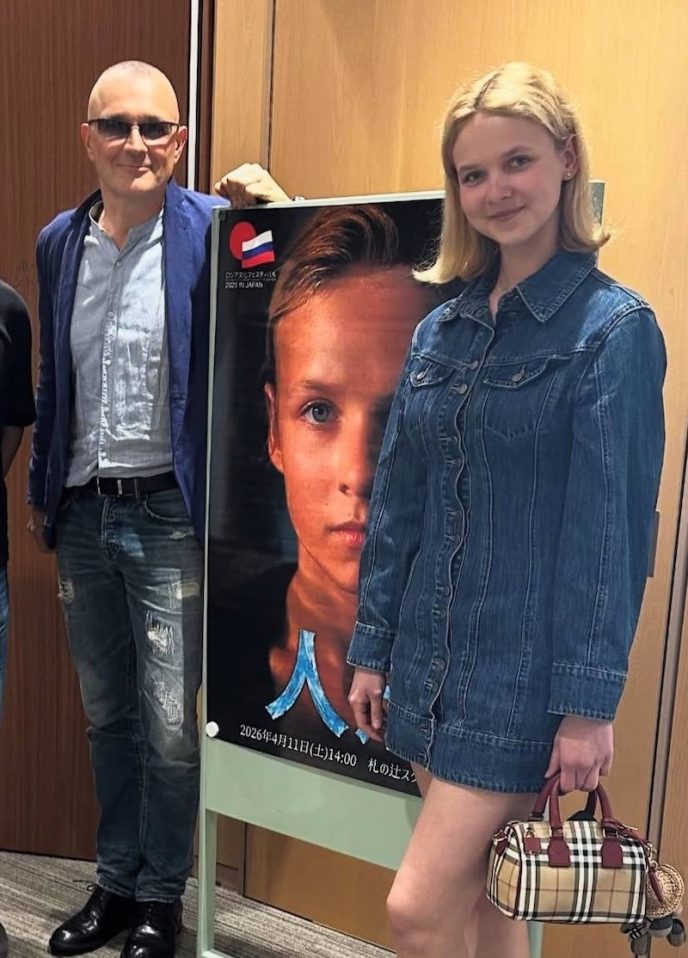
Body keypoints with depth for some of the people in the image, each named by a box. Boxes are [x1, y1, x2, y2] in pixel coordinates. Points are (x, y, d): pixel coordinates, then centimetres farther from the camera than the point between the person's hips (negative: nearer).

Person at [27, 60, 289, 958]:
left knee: (168, 726, 5)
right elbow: (52, 381, 15)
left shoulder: (212, 231, -6)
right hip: (83, 513, 6)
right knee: (106, 716, 18)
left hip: (167, 514, -5)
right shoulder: (58, 242, 9)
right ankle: (115, 881, 39)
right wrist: (41, 493, 16)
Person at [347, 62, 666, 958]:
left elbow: (612, 528, -13)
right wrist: (372, 651, 9)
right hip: (433, 665, 6)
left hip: (525, 674, -6)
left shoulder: (614, 326, -9)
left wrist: (591, 703, -14)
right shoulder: (440, 330, 6)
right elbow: (396, 505, 8)